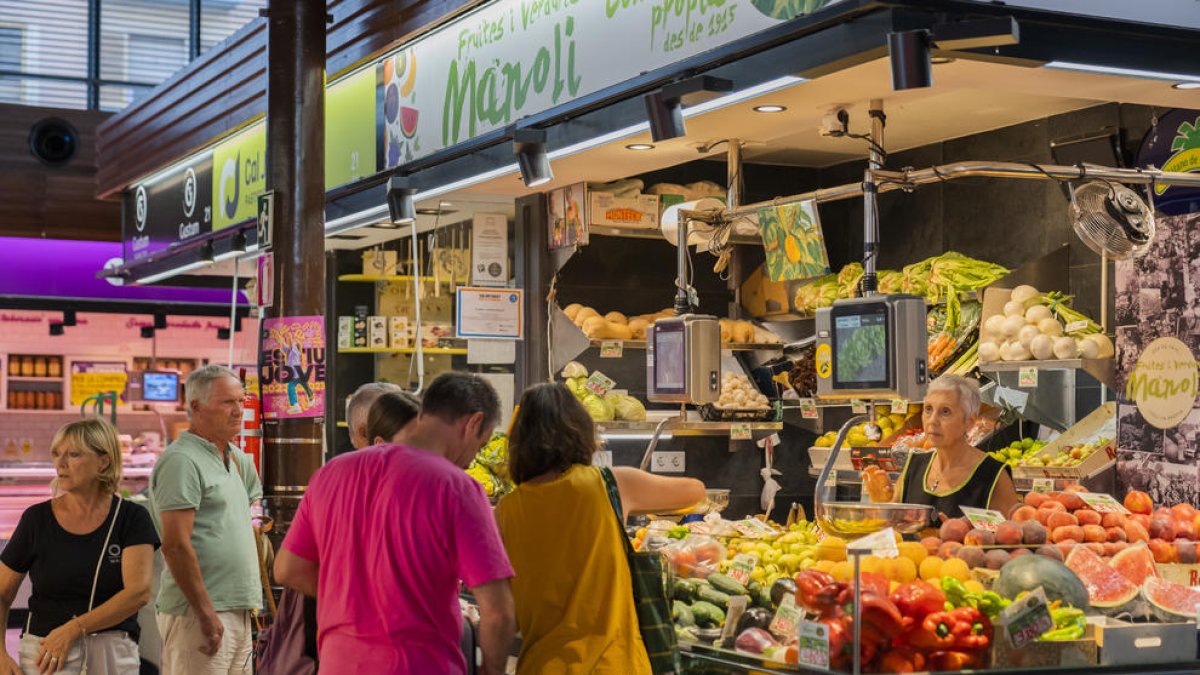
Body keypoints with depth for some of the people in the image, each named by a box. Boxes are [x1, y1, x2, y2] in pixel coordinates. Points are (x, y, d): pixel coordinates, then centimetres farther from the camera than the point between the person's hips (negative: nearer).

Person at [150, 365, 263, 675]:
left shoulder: (236, 458, 15)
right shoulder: (182, 460, -11)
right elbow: (175, 545, -18)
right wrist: (206, 613, -20)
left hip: (237, 611, 9)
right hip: (199, 613, -9)